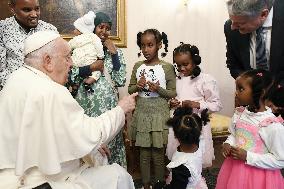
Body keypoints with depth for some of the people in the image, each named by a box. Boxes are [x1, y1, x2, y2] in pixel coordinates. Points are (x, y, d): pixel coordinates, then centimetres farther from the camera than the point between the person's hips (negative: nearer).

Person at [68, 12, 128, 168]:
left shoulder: (115, 51, 7)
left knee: (109, 142, 6)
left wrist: (113, 53, -6)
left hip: (108, 105, 1)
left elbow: (120, 81, -3)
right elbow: (72, 79, -3)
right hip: (86, 105, -1)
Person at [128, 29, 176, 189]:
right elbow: (130, 89, 10)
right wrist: (138, 86, -11)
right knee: (144, 154, 12)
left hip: (160, 114, -3)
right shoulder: (138, 66, 4)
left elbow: (174, 93, -5)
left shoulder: (167, 67, -7)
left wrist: (158, 89, -21)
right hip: (142, 114, 3)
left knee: (158, 155, 8)